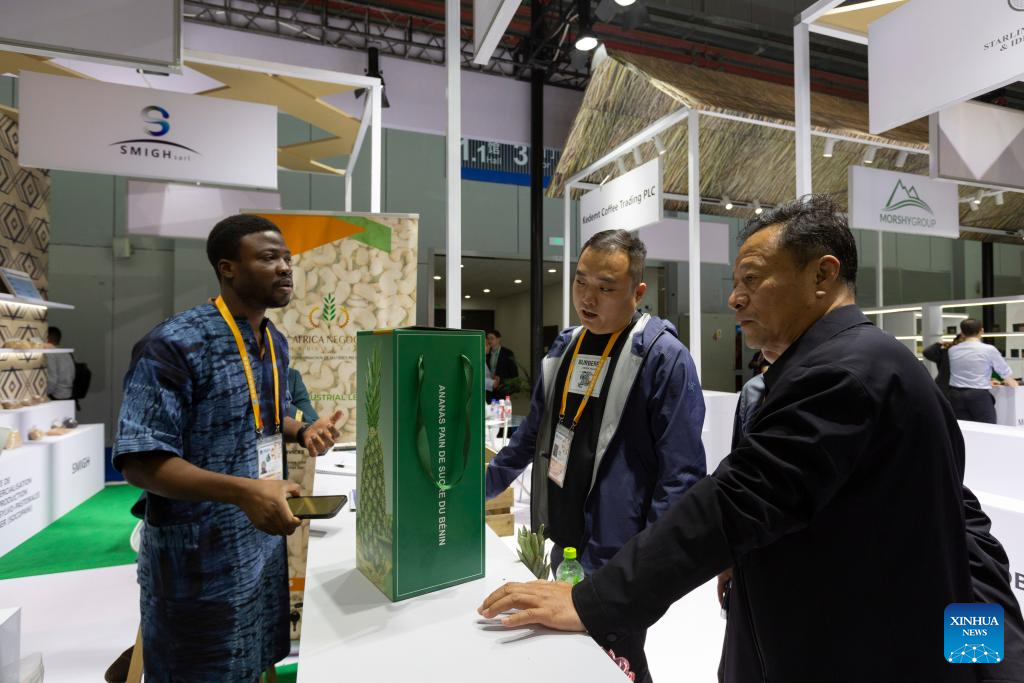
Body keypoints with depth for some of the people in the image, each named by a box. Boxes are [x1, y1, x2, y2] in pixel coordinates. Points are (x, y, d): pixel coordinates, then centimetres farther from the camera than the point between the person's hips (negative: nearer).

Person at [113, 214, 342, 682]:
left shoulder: (276, 343, 4)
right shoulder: (174, 346, -20)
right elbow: (139, 463, -22)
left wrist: (304, 432, -4)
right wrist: (244, 491, -33)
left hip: (264, 540, 7)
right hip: (200, 555, -7)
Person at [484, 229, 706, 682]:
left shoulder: (663, 356, -16)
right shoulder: (564, 348, 4)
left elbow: (681, 474, -15)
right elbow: (533, 434, 14)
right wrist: (478, 488, 16)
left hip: (619, 559, -6)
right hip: (564, 545, 7)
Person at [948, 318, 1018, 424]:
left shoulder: (952, 350, 5)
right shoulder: (989, 349, -4)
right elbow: (1006, 373, 8)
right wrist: (1011, 382, 32)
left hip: (956, 394, 3)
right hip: (979, 395, -3)